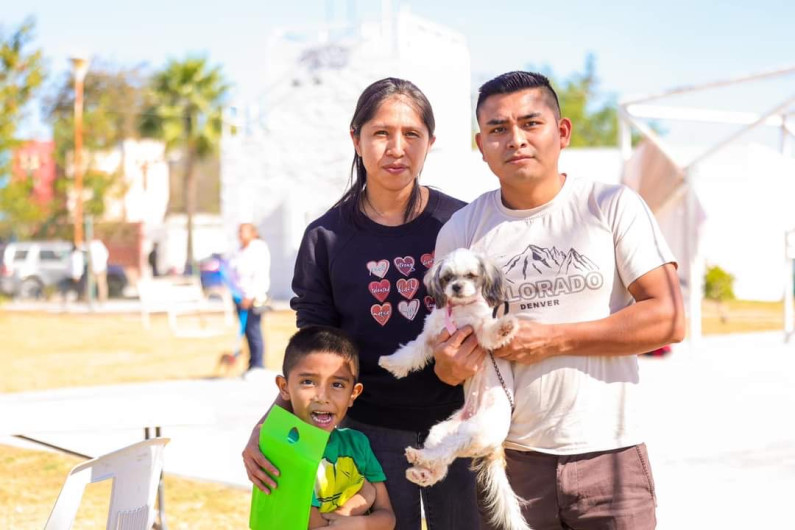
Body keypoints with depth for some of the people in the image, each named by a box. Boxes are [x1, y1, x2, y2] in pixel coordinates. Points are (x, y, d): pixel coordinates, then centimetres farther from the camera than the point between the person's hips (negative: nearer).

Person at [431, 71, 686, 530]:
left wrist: (554, 339, -13)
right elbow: (448, 347, 10)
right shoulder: (461, 230, 6)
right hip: (509, 460, 2)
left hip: (609, 457, -1)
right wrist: (450, 366, -14)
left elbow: (669, 319, -8)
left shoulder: (613, 207, -1)